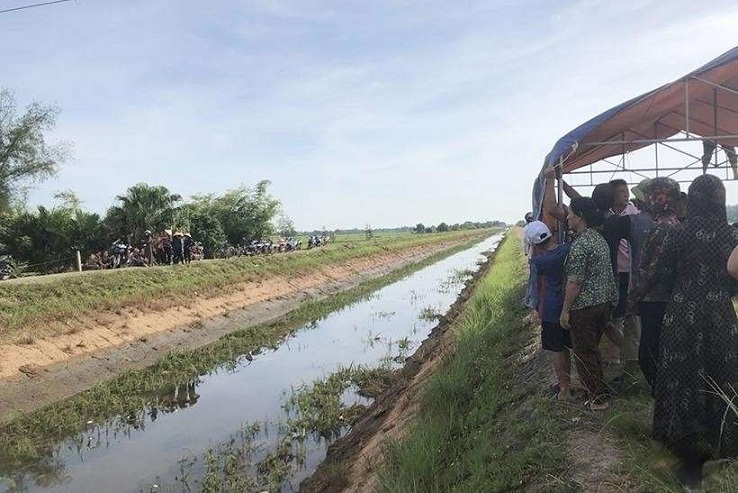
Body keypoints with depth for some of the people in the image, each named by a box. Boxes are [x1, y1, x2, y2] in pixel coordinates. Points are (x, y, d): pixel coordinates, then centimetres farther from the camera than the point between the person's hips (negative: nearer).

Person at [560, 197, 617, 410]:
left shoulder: (580, 244, -21)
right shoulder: (599, 238, 8)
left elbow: (575, 282, -21)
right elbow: (604, 273, 15)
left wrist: (565, 310, -15)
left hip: (584, 305, -9)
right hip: (604, 301, 9)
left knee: (584, 352, 5)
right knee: (592, 348, 22)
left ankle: (598, 399, 14)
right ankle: (596, 387, 34)